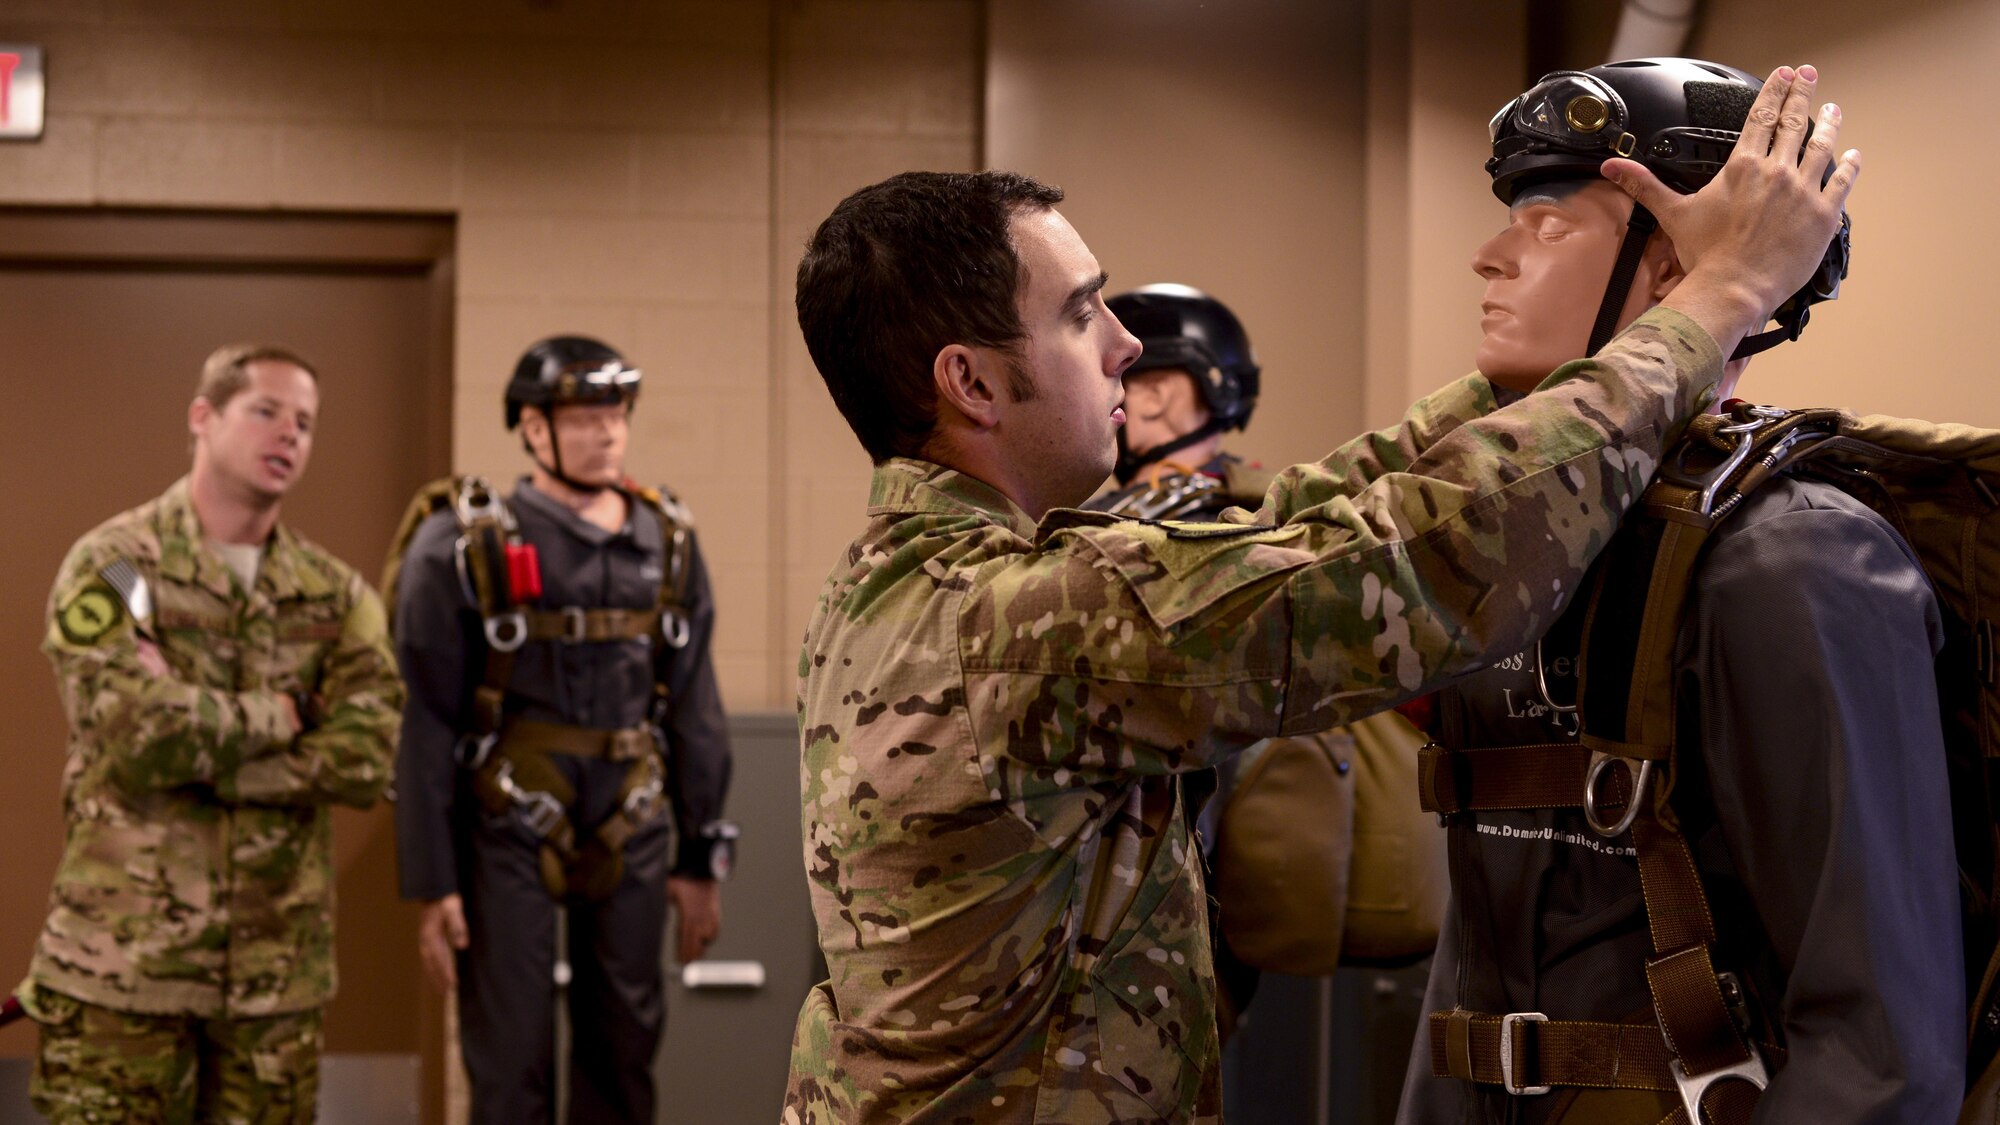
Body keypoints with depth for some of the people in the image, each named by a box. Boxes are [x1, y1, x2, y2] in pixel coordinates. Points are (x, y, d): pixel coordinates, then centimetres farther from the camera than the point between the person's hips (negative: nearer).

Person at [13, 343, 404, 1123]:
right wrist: (280, 714, -7)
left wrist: (197, 746, -15)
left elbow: (364, 761, -8)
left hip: (278, 969, 4)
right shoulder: (113, 566, -3)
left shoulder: (337, 597, 8)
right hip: (123, 962, -4)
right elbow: (134, 732, -19)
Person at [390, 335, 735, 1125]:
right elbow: (426, 726, -7)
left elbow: (695, 713, 9)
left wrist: (703, 860, 8)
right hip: (507, 838, -4)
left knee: (624, 1055, 11)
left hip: (631, 839, 4)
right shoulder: (463, 547, -7)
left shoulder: (668, 544, 6)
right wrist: (431, 884, -10)